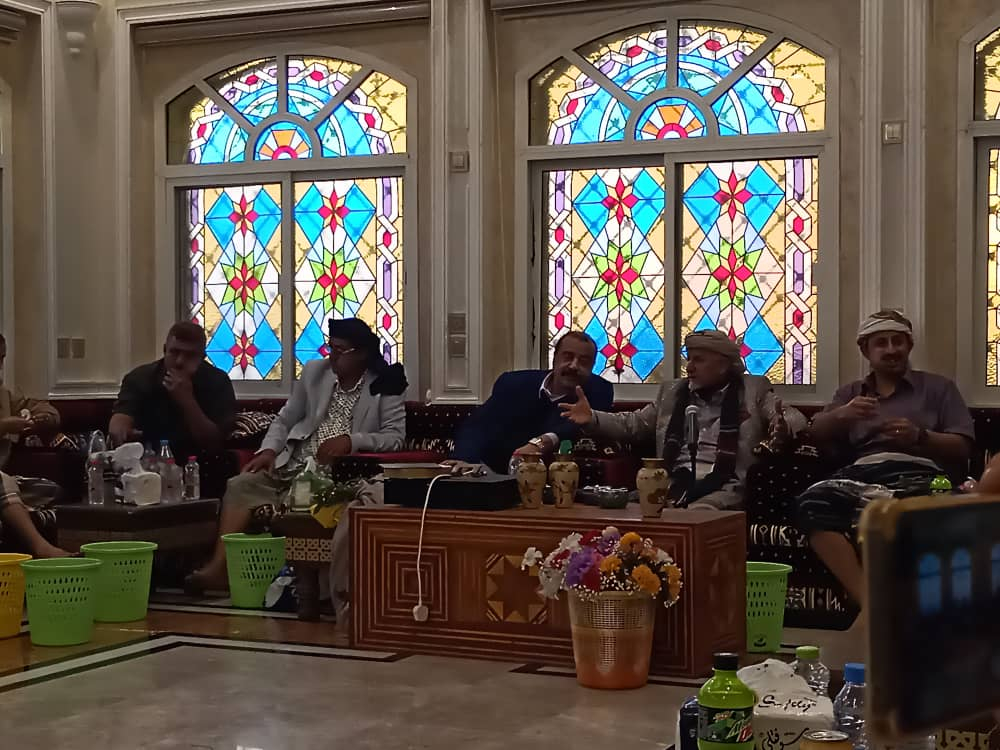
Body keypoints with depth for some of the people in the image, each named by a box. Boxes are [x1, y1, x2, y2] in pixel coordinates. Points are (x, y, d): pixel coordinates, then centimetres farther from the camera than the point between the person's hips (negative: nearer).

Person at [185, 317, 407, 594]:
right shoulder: (314, 371, 11)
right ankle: (217, 567, -22)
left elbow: (395, 436, -9)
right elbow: (284, 420, 15)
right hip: (291, 466, 5)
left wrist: (351, 441, -22)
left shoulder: (385, 385, -3)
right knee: (240, 485, -17)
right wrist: (269, 450, -3)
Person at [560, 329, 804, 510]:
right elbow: (633, 424, 24)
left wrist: (782, 426, -22)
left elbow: (796, 419, 3)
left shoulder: (753, 390, 9)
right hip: (674, 486, 4)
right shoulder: (673, 391, 20)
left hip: (724, 489, -3)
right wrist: (592, 418, 8)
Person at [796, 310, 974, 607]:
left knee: (872, 508, -41)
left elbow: (962, 448, 12)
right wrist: (841, 414, -6)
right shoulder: (850, 392, 32)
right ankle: (867, 598, -40)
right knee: (812, 501, -34)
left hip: (917, 474, -3)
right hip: (861, 473, 3)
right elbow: (817, 433, 16)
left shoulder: (938, 387, 24)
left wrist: (920, 436, -7)